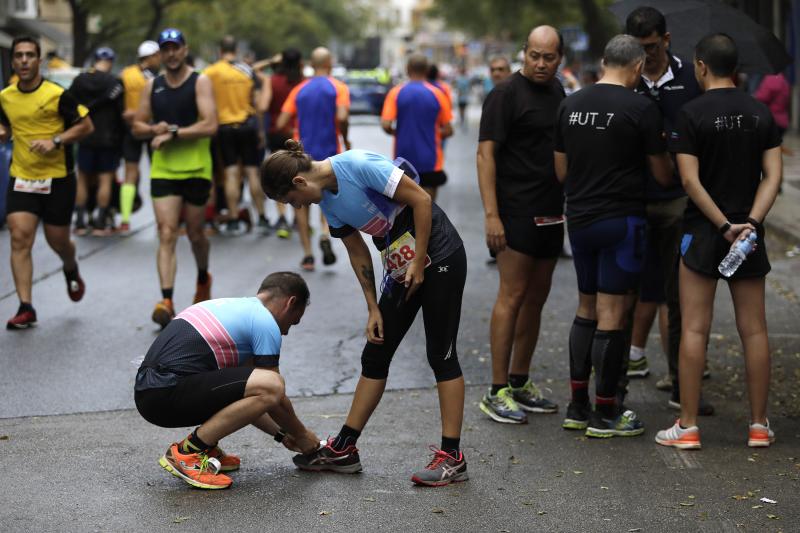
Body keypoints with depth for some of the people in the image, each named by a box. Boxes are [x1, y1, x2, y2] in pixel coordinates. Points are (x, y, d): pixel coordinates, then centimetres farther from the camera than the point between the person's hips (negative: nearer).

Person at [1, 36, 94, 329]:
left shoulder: (57, 94, -11)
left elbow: (86, 125, -7)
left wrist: (56, 141, -19)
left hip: (57, 179, -3)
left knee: (58, 241, 7)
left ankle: (71, 270, 45)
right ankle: (25, 307, -9)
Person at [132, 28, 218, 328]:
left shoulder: (200, 83, -4)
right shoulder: (152, 87, 10)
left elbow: (210, 125, -15)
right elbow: (138, 127, 14)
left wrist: (173, 133, -17)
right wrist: (154, 129, -8)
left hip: (196, 170, -2)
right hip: (162, 171, 2)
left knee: (195, 234, 11)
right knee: (166, 235, -10)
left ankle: (203, 279, 41)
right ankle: (166, 301, -17)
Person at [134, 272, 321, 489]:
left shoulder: (232, 307, 26)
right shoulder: (265, 322, -2)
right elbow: (273, 392, 3)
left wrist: (280, 433, 36)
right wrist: (302, 435, 20)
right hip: (167, 394, -10)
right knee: (271, 386, -18)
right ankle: (187, 453, -9)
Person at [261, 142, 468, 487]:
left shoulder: (359, 165, -22)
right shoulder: (328, 202, 2)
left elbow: (421, 200, -20)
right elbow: (358, 254, 9)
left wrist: (418, 264, -17)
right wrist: (374, 309, 7)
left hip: (438, 256, -8)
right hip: (400, 267, 8)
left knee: (441, 355, -5)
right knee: (375, 354, 9)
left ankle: (453, 458, 0)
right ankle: (344, 449, 16)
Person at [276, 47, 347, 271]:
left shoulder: (299, 90, 6)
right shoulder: (339, 88, -3)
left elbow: (281, 123, 0)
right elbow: (342, 117, -19)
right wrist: (346, 140, -3)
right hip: (329, 152, -1)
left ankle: (307, 253, 4)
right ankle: (325, 233, -14)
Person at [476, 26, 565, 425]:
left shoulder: (557, 92, 13)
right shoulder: (506, 94, -10)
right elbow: (485, 154, -14)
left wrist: (569, 201, 14)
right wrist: (491, 214, -21)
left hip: (551, 212, 8)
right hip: (517, 210, -8)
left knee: (537, 297, 11)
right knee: (512, 296, -9)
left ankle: (520, 382, 20)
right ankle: (497, 392, -5)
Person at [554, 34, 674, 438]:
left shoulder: (570, 105, 6)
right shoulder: (641, 109, -11)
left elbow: (561, 171, 11)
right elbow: (662, 175, -3)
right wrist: (670, 165, 20)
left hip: (579, 219, 6)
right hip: (621, 220, -6)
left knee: (586, 309, 16)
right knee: (612, 314, -1)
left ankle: (578, 406, 19)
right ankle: (606, 415, 5)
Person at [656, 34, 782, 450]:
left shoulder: (692, 113, -9)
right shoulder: (761, 113, 5)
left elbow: (690, 179, -14)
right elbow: (773, 175, -2)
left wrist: (724, 226, -13)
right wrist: (751, 222, -10)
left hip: (704, 231, -4)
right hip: (749, 234, 4)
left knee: (694, 330, 0)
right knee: (754, 330, 7)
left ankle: (687, 427, 1)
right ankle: (759, 426, 12)